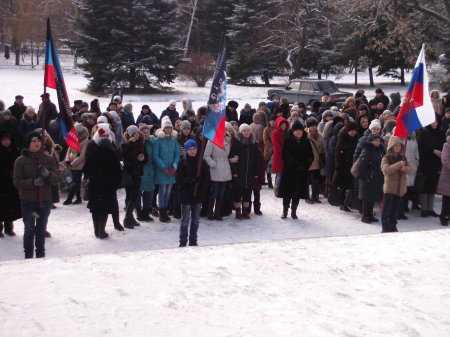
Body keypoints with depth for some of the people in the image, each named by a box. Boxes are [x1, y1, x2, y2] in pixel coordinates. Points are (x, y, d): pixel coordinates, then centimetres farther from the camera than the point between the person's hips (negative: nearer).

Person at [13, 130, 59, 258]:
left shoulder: (49, 159, 2)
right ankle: (28, 255, 11)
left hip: (45, 200, 2)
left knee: (41, 229, 13)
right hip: (28, 201, -2)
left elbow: (56, 178, -1)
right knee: (29, 229, 0)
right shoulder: (21, 161, -3)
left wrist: (48, 174, -22)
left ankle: (41, 254, 24)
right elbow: (17, 182, -7)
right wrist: (33, 182, -21)